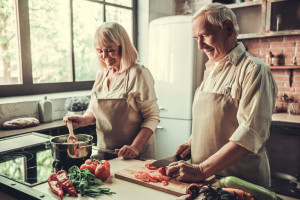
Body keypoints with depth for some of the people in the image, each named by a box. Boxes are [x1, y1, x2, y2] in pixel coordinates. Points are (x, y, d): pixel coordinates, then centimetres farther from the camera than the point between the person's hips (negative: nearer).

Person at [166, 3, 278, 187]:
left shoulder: (254, 70, -16)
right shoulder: (211, 70, 9)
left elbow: (251, 135, -25)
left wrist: (201, 171, -26)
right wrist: (192, 142, 0)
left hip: (241, 182, -7)